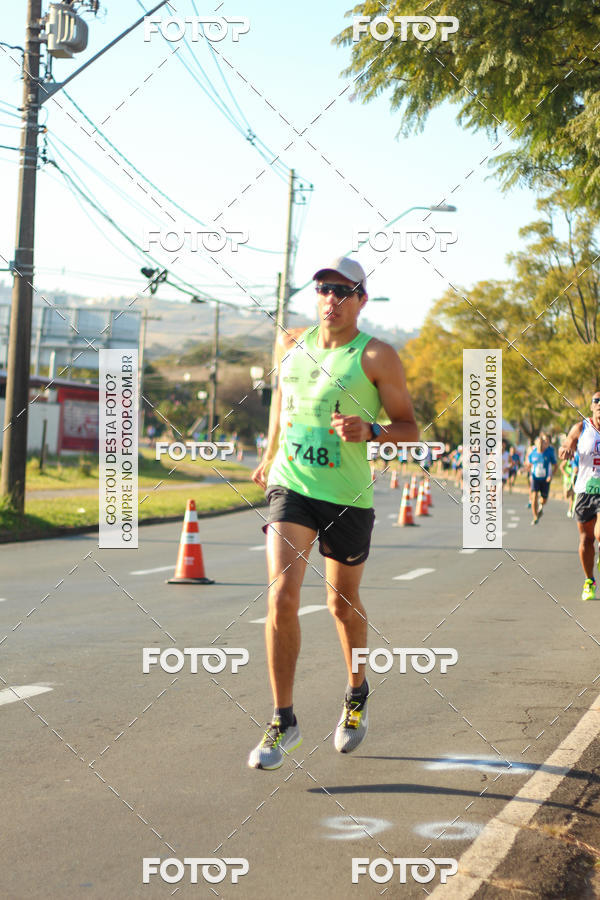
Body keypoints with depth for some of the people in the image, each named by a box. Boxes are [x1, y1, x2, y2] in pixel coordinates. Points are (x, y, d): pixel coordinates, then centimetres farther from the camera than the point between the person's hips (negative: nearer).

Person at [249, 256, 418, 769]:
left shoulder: (376, 357, -7)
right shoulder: (291, 345, 6)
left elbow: (410, 428, -4)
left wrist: (370, 431, -24)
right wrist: (270, 456, 33)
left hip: (348, 497, -2)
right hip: (291, 487, 2)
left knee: (343, 604, 13)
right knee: (281, 597, -14)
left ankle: (356, 698, 40)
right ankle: (283, 722, -4)